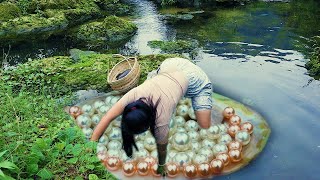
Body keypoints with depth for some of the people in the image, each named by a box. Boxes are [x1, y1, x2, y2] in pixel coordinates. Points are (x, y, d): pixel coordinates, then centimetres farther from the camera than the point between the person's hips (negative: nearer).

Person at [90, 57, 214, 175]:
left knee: (204, 127, -5)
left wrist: (161, 167, -1)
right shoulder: (133, 94, -29)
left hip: (194, 77, -4)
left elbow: (162, 148, -17)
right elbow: (108, 117, -25)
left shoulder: (161, 118, -35)